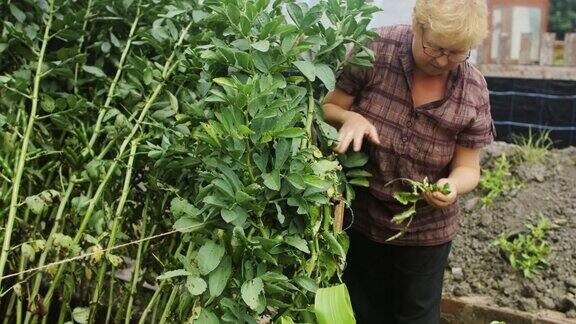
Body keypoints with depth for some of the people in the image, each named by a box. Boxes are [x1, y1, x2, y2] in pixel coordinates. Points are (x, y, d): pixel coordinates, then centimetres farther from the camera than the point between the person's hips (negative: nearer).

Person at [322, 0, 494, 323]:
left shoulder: (473, 90, -14)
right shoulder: (374, 50, -19)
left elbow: (467, 168, -7)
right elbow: (327, 109, -8)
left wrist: (452, 186, -29)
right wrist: (349, 118, -30)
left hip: (427, 229, 0)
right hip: (361, 217, 0)